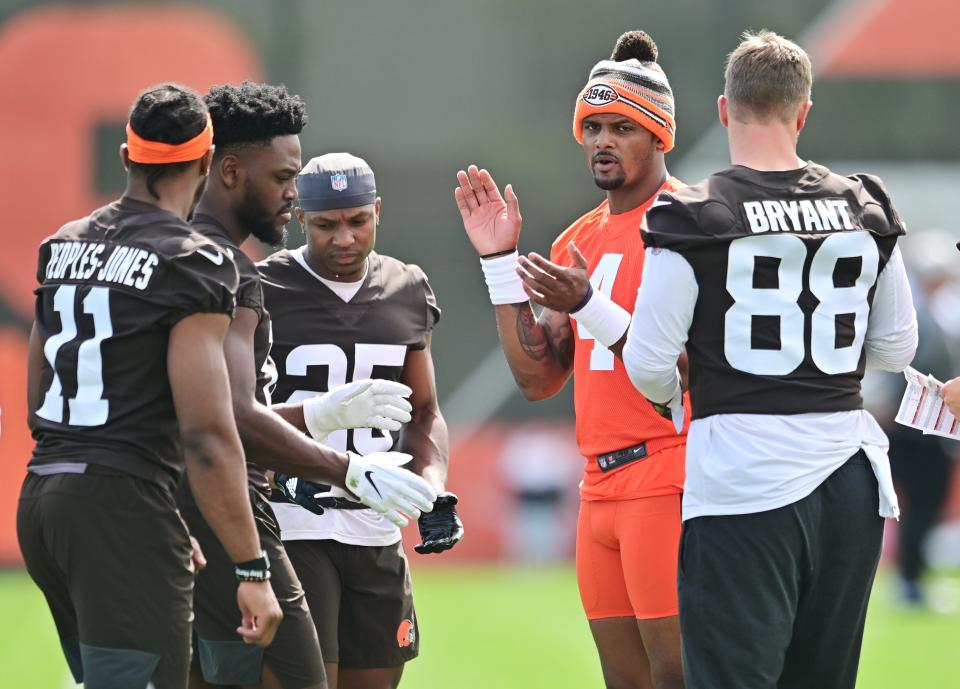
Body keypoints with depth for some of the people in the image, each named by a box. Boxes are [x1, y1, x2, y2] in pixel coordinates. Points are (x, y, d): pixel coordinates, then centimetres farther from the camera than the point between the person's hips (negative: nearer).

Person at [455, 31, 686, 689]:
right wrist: (499, 260, 11)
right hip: (601, 487, 8)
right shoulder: (578, 243, 18)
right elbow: (538, 378, 15)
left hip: (668, 480, -8)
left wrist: (588, 307, -22)